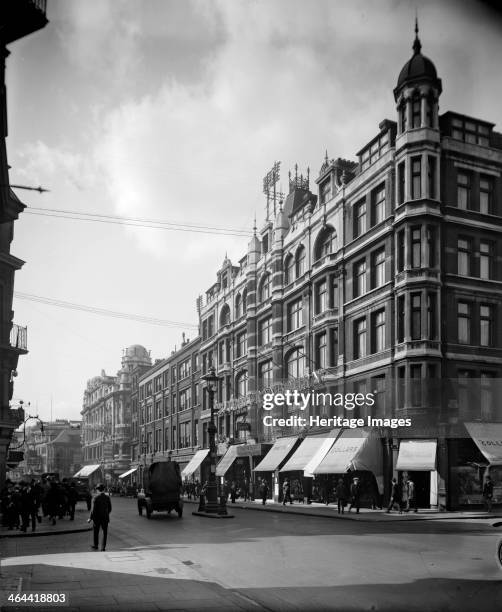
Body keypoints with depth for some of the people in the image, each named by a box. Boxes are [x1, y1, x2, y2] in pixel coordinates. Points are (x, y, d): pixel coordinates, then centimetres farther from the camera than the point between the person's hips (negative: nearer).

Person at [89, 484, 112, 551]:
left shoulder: (96, 498, -14)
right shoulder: (107, 497, -3)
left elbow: (93, 509, -16)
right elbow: (110, 508, 5)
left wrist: (90, 518, -7)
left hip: (97, 517, -2)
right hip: (105, 517, 2)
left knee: (96, 532, 15)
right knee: (105, 532, 10)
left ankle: (95, 546, 28)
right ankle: (103, 547, 9)